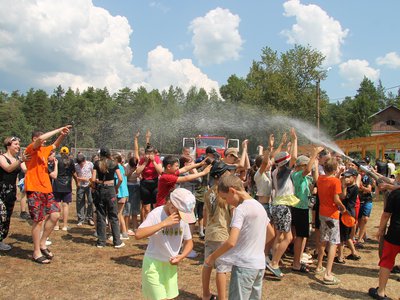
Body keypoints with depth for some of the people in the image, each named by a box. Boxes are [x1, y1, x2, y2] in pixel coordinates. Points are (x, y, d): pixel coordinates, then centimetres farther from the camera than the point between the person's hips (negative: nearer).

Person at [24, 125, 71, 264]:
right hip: (34, 190, -7)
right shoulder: (30, 149, -7)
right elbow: (41, 138, -26)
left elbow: (55, 145, 30)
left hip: (47, 189, 8)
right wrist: (59, 130, -19)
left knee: (55, 215, 1)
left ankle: (42, 243, 19)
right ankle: (36, 252, 11)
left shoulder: (44, 150, 14)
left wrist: (63, 134, 10)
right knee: (38, 221, -2)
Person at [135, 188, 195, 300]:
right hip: (153, 264, -5)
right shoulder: (156, 214, -20)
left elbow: (189, 242, 7)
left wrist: (181, 256, -13)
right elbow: (138, 235, -34)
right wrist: (164, 223, -36)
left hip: (171, 264, 5)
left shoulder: (183, 218, -6)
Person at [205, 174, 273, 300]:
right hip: (259, 264, 9)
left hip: (244, 265, -9)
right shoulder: (259, 206, 9)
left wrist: (212, 257, -12)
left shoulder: (241, 209, -17)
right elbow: (270, 233, 20)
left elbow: (231, 242, -24)